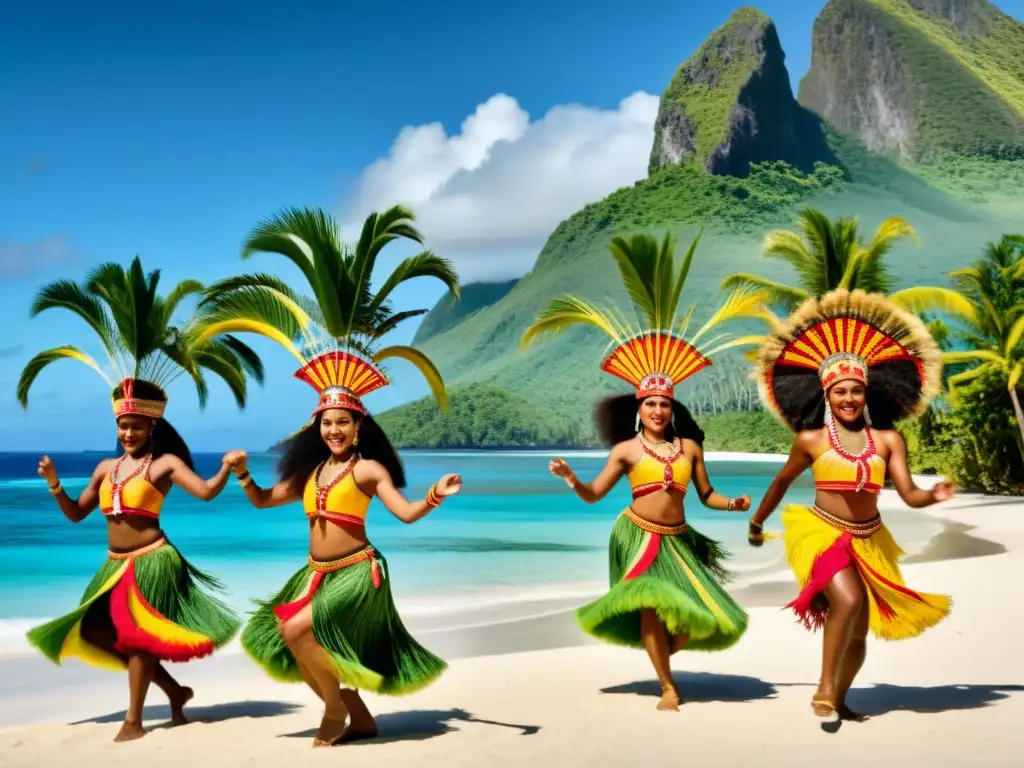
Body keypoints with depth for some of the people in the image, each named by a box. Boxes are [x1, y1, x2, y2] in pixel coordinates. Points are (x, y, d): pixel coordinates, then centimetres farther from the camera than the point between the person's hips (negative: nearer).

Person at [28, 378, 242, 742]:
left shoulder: (165, 463, -7)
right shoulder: (106, 468, 11)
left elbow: (206, 492, -21)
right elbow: (76, 513, 17)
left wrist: (227, 468, -36)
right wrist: (54, 484, 3)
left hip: (151, 562, -7)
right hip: (116, 565, 8)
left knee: (137, 636, -4)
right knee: (94, 632, 8)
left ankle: (133, 720, 12)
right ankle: (174, 689, 20)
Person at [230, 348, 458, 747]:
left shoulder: (367, 469, -7)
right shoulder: (310, 472, 10)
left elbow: (406, 512, -14)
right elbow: (262, 500, 19)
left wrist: (435, 496, -32)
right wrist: (243, 474, 1)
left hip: (355, 572, -7)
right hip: (317, 574, 7)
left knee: (296, 629, -22)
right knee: (314, 653, 8)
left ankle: (336, 710, 0)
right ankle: (360, 719, 26)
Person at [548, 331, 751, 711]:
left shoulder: (689, 446, 7)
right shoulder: (626, 449, 0)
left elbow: (706, 495, 11)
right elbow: (593, 494, -1)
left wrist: (733, 504, -7)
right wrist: (571, 478, -20)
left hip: (677, 541, 3)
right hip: (638, 536, -3)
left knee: (699, 615, 1)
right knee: (650, 604, -15)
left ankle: (660, 653, 31)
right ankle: (668, 687, 3)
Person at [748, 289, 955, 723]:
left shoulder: (888, 440, -1)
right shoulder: (811, 439, -4)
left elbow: (909, 495, -5)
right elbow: (782, 482, 11)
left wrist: (935, 496, -28)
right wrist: (757, 522, 21)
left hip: (869, 541, 4)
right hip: (823, 534, -3)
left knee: (859, 631, 12)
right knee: (849, 600, -30)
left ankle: (839, 700, 33)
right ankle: (824, 690, -16)